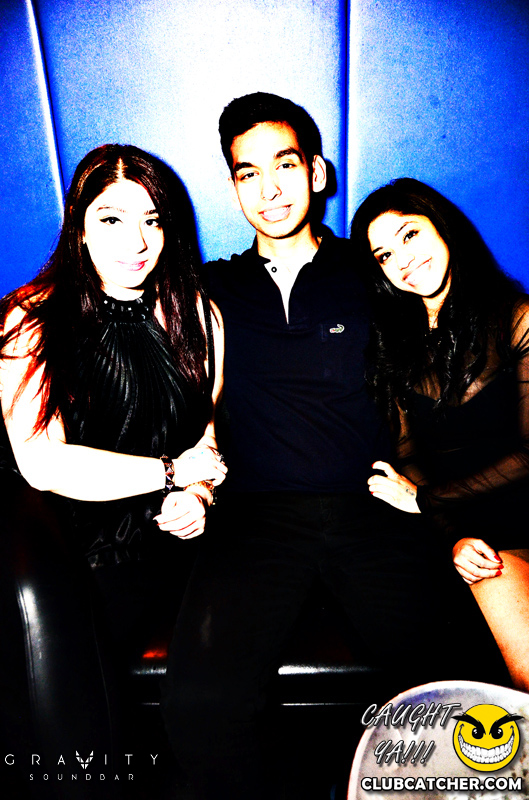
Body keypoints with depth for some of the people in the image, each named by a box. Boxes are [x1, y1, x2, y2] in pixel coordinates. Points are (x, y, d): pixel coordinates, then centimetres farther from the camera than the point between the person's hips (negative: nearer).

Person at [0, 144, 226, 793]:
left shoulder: (197, 316, 7)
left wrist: (195, 495, -6)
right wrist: (174, 470, -12)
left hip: (149, 527, 3)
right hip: (52, 522, -2)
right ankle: (81, 785, -11)